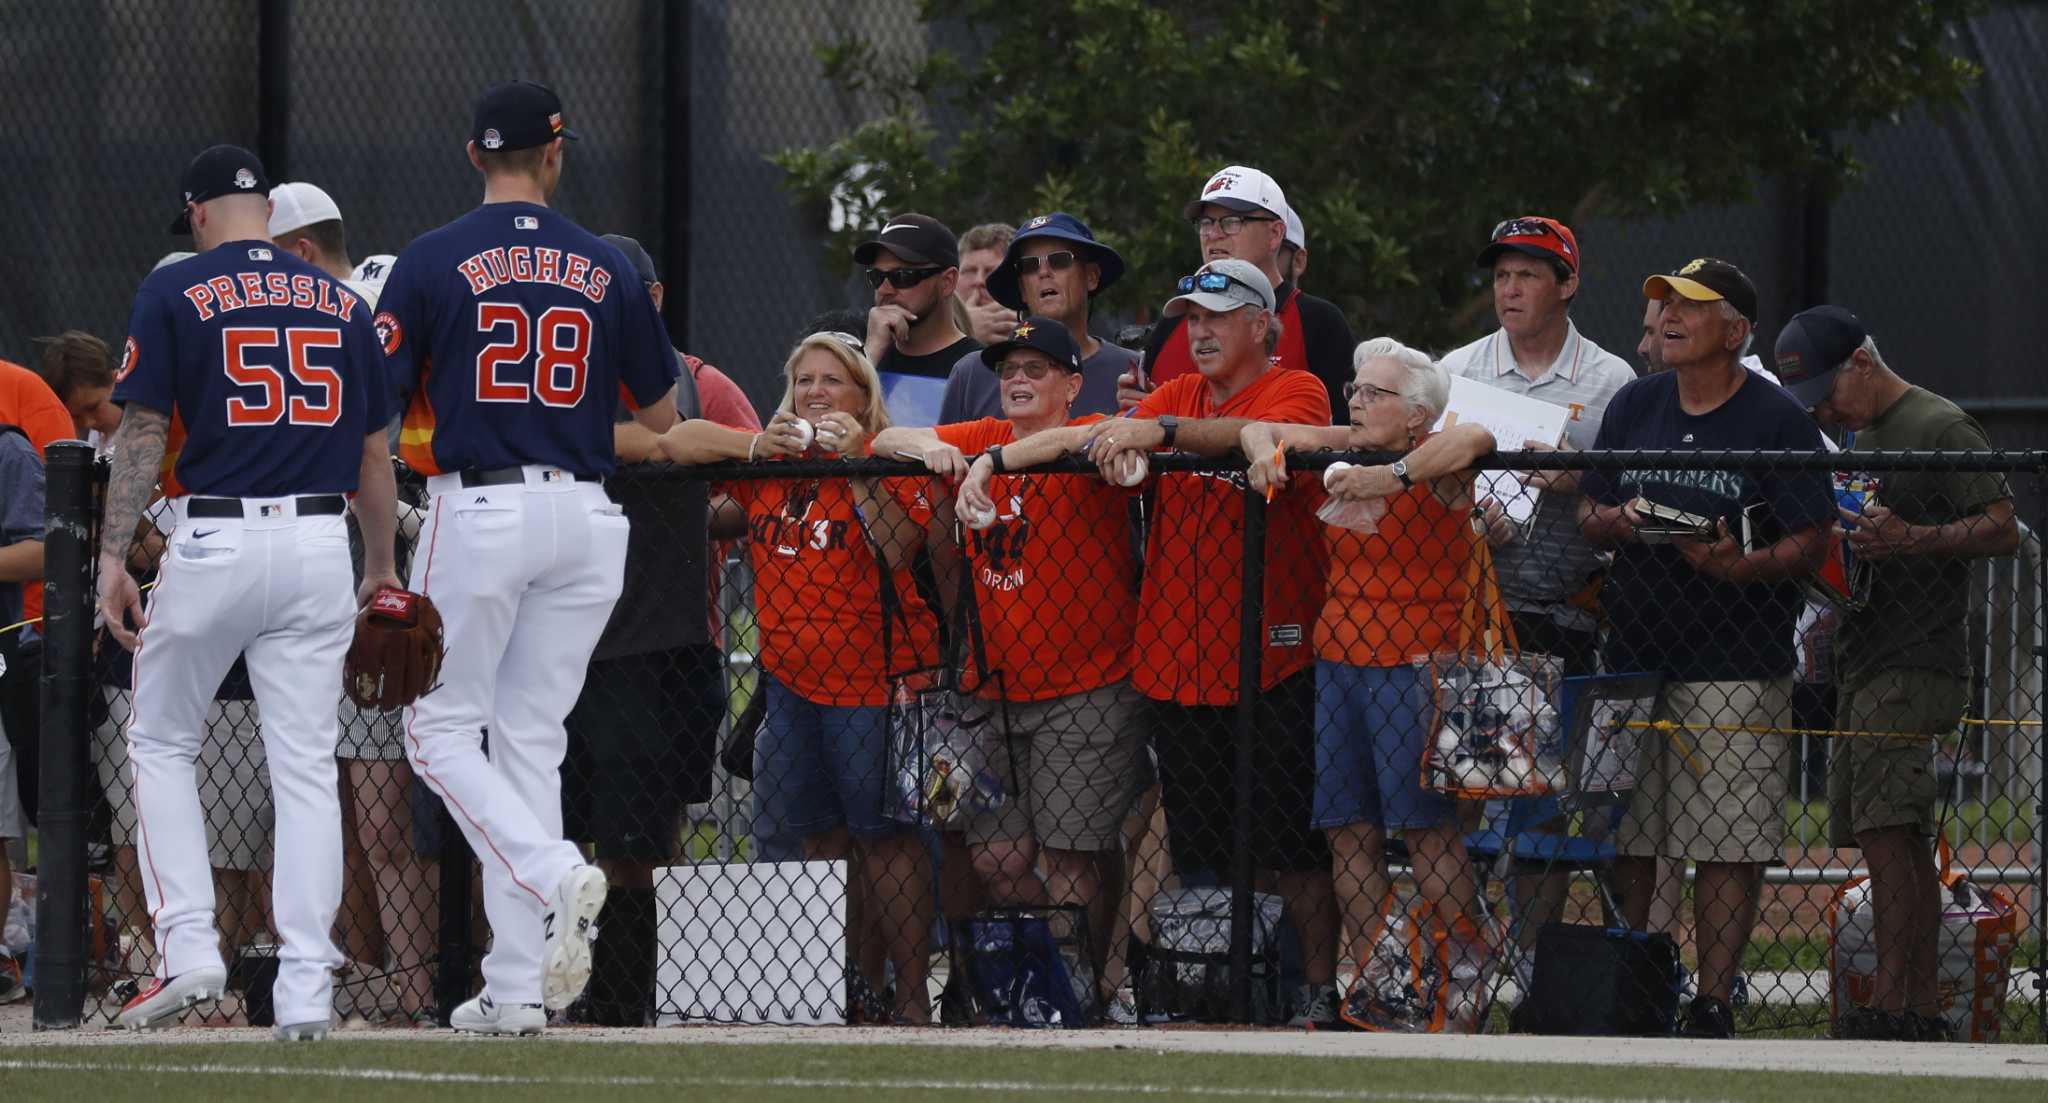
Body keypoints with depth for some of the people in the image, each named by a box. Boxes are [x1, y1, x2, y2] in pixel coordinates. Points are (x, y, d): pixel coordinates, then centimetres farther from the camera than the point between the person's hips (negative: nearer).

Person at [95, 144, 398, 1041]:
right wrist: (382, 568, 22)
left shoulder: (174, 293, -1)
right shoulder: (343, 304, 11)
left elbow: (142, 433, -6)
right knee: (305, 766, 4)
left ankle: (188, 946, 1)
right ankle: (305, 990, -2)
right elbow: (374, 453, 13)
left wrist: (113, 557, -6)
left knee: (160, 740, 14)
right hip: (319, 546, 3)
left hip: (214, 540, -3)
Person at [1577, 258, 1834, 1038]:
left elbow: (1811, 543, -7)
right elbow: (1587, 515, 17)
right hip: (1632, 653, 5)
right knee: (1623, 839, 6)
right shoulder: (1634, 406, 13)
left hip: (1736, 665, -5)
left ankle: (1713, 1005, -3)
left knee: (1727, 848, -6)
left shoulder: (1778, 421, -4)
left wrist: (1739, 565, -25)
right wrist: (1616, 522, -7)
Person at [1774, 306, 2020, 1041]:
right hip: (1861, 668, 10)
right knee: (1900, 844, 8)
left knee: (1886, 834, -16)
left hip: (1915, 667, -10)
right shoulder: (1859, 438, 22)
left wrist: (1909, 540, -23)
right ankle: (1923, 1008, 10)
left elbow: (2004, 530, -12)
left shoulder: (1941, 428, -7)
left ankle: (1888, 1007, -19)